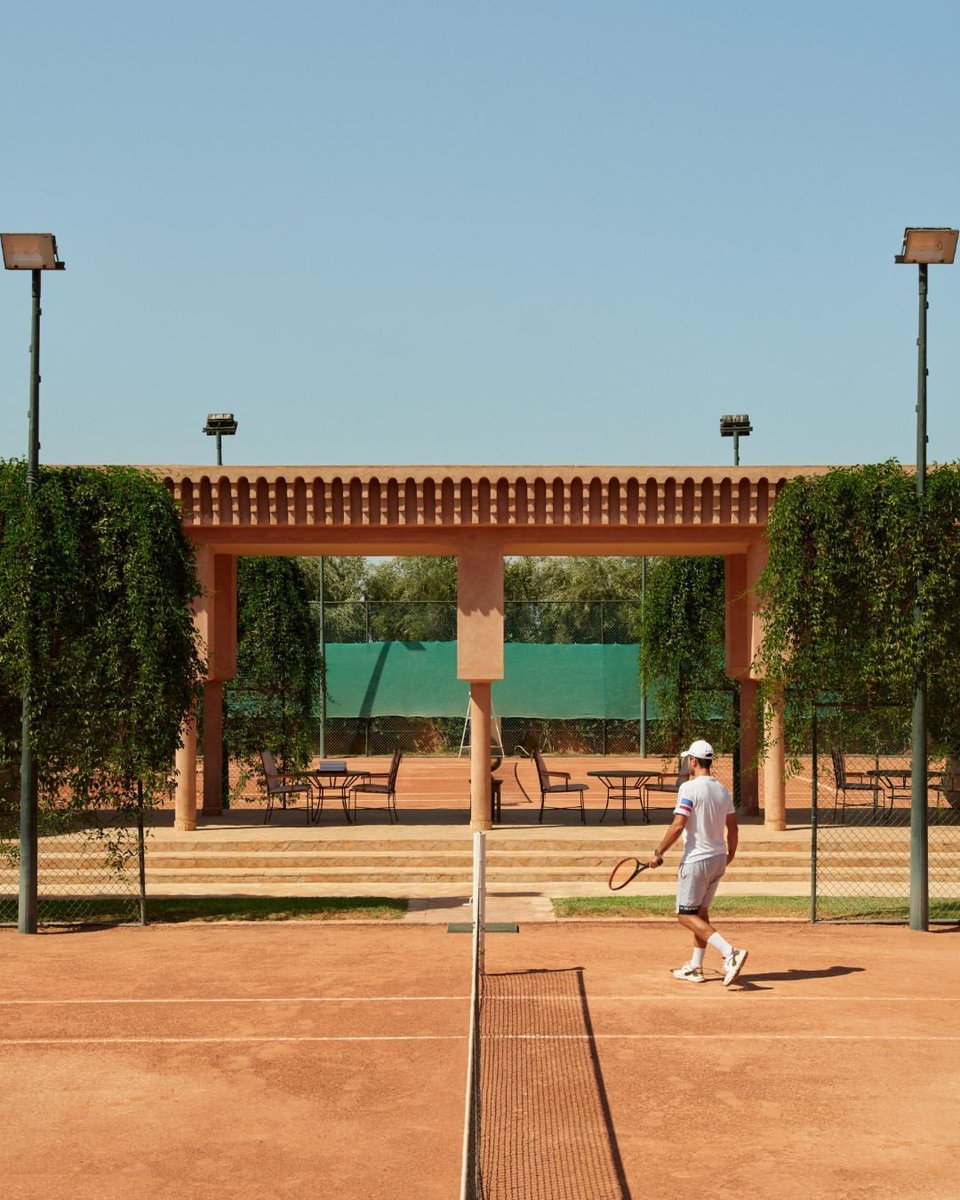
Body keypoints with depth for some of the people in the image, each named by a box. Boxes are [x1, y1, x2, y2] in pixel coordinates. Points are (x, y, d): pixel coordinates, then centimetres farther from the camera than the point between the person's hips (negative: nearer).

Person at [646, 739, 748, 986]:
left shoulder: (689, 787, -15)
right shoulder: (722, 789, 8)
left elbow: (678, 826, -20)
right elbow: (732, 827, 14)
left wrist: (659, 853, -12)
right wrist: (730, 854, 29)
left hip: (696, 860, -8)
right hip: (719, 859, 8)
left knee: (686, 916, -3)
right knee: (701, 912, 18)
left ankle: (730, 952, -18)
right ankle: (695, 967, 22)